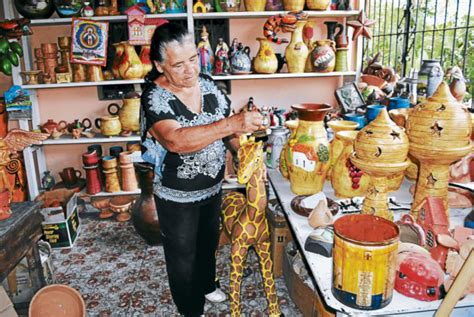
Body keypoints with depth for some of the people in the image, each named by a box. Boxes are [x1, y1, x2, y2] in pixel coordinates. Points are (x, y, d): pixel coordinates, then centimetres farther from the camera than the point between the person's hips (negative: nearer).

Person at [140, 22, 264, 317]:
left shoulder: (208, 85, -7)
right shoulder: (155, 98, -24)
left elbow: (228, 132, 3)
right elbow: (176, 140, -43)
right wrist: (231, 124, -53)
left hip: (212, 188, 5)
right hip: (177, 198, -5)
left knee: (209, 243, 28)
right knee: (183, 254, 17)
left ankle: (206, 284, 57)